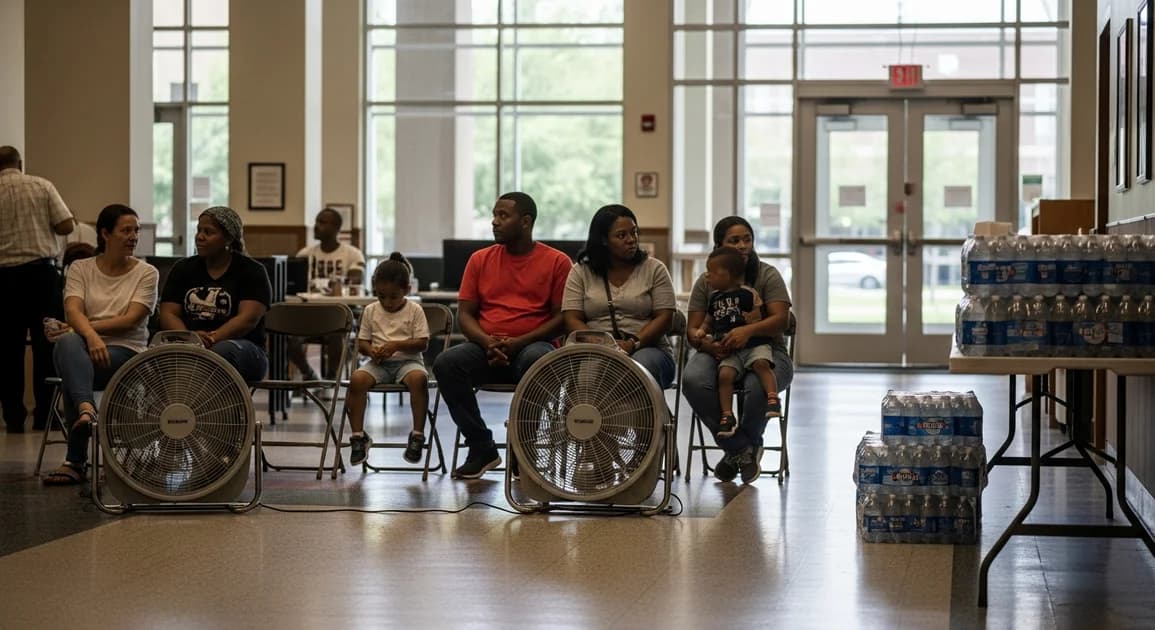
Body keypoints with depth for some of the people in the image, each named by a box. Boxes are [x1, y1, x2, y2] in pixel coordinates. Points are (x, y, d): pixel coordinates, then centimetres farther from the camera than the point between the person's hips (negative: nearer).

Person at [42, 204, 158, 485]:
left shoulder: (146, 273, 6)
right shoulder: (81, 268, 10)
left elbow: (131, 320, -6)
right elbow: (73, 311, -7)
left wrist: (81, 327, -13)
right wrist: (90, 336, -29)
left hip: (126, 351, -1)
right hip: (85, 346, 2)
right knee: (68, 344, -38)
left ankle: (75, 462, -40)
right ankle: (86, 409, -60)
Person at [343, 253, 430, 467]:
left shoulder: (414, 310, 2)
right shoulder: (371, 311, 11)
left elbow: (422, 343, -3)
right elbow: (361, 342, 14)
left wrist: (395, 345, -17)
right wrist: (371, 350, -10)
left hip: (407, 360, -2)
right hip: (378, 362, 2)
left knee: (419, 378, -38)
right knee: (357, 379, -30)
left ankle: (417, 435, -28)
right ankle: (358, 436, -20)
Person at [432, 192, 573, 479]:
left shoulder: (556, 262, 3)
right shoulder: (480, 259, 13)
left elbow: (562, 316, -2)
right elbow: (465, 314, 10)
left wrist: (519, 342, -15)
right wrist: (487, 342, -12)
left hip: (532, 345, -3)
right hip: (486, 348, 4)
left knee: (537, 362, -40)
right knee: (445, 363, -27)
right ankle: (482, 448, -16)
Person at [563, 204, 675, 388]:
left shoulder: (654, 269, 10)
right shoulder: (581, 272, 11)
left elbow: (664, 317, 1)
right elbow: (572, 320, 3)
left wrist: (633, 343, -16)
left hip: (646, 348, 0)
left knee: (643, 365, -37)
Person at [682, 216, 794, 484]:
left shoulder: (767, 275, 3)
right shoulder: (706, 282, 9)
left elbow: (781, 319, -11)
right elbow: (693, 330, 4)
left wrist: (748, 330, -31)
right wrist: (707, 345, -21)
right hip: (717, 352, 2)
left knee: (757, 386, -39)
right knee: (693, 380, -34)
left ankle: (738, 448, -4)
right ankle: (741, 448, -16)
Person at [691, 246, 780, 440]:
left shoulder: (746, 294, -2)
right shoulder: (714, 297, 17)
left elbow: (757, 319, -2)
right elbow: (708, 321, 27)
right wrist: (702, 331, 6)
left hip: (754, 344, -4)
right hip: (730, 351, 4)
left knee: (761, 364, -33)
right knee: (724, 374, -20)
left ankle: (773, 399, -37)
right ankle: (727, 416, -17)